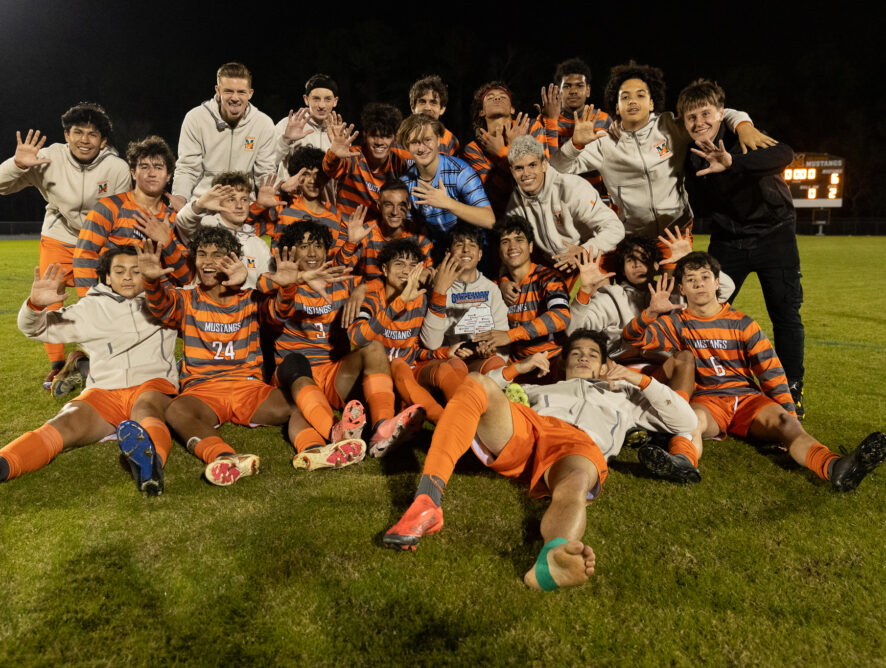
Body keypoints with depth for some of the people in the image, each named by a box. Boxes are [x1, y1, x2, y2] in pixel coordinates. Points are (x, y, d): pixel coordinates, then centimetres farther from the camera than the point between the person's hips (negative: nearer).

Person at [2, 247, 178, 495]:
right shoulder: (91, 308, 20)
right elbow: (33, 328, 16)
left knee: (145, 408, -40)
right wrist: (36, 304, -8)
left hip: (152, 384, -2)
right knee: (67, 423, -31)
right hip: (104, 390, 2)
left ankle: (152, 460, -73)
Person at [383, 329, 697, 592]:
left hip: (581, 443, -1)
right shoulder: (540, 390, 44)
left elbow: (685, 421, 32)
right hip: (525, 427, 2)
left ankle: (554, 559, -74)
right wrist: (515, 369, 23)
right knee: (475, 382, -28)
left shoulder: (624, 396, 42)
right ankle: (427, 502, -45)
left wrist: (639, 378, 22)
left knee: (575, 487, -39)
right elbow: (480, 392, 38)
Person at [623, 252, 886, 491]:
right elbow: (632, 337, 0)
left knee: (785, 423, -29)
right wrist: (652, 311, -17)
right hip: (706, 401, -1)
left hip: (748, 399, 2)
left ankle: (834, 467, -56)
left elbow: (770, 371, 6)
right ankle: (681, 462, -69)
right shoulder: (677, 324, 10)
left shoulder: (742, 324, 9)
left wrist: (788, 414, -1)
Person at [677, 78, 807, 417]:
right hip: (728, 241, 4)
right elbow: (699, 209, 1)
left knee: (786, 314, -2)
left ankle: (792, 390, 15)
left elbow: (784, 155, -39)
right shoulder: (691, 157, -4)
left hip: (773, 234, -3)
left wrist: (733, 162, -52)